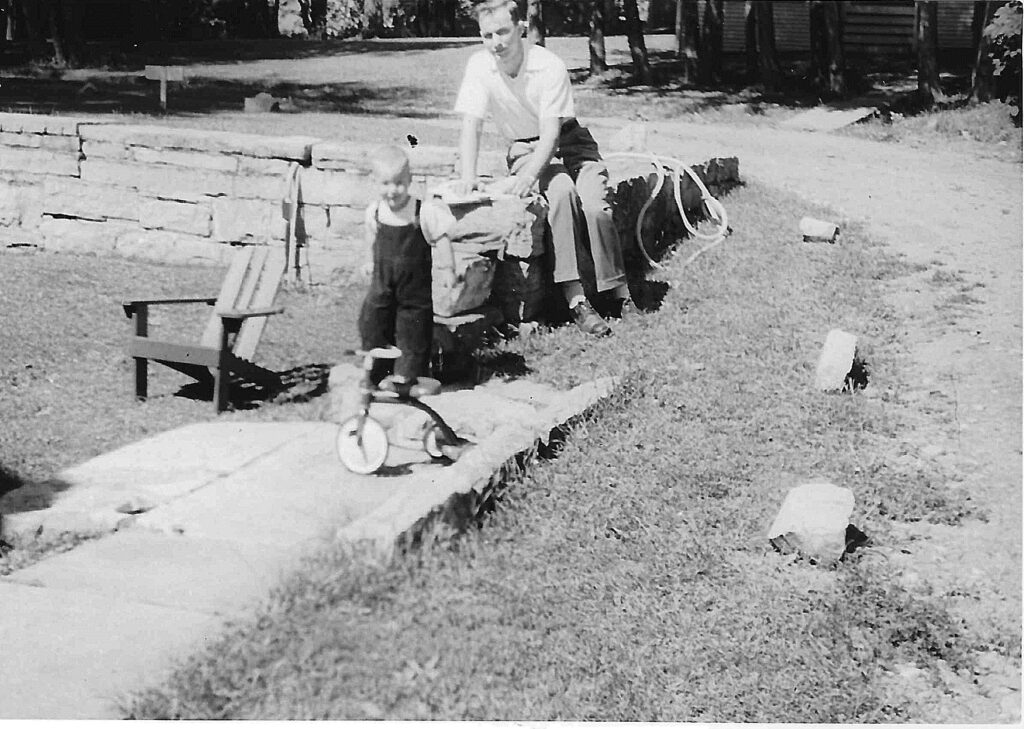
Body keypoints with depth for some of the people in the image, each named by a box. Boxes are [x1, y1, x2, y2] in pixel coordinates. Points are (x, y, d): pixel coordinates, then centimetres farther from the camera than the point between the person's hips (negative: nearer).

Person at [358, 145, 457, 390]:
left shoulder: (425, 212, -19)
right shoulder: (374, 211, -6)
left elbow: (441, 240, -9)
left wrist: (447, 268, -10)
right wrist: (371, 261, 25)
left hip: (415, 285, -4)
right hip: (382, 283, 4)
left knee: (412, 332, 1)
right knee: (372, 323, 7)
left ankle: (405, 374, 14)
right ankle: (376, 372, 22)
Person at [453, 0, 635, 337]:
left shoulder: (549, 66, -22)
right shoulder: (479, 66, -14)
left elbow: (551, 132, -26)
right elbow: (471, 124, -16)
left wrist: (529, 174, -42)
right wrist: (468, 175, -31)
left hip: (567, 142, 0)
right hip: (524, 149, 0)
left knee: (595, 205, -26)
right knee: (562, 192, -32)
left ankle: (619, 290, -8)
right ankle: (575, 299, -34)